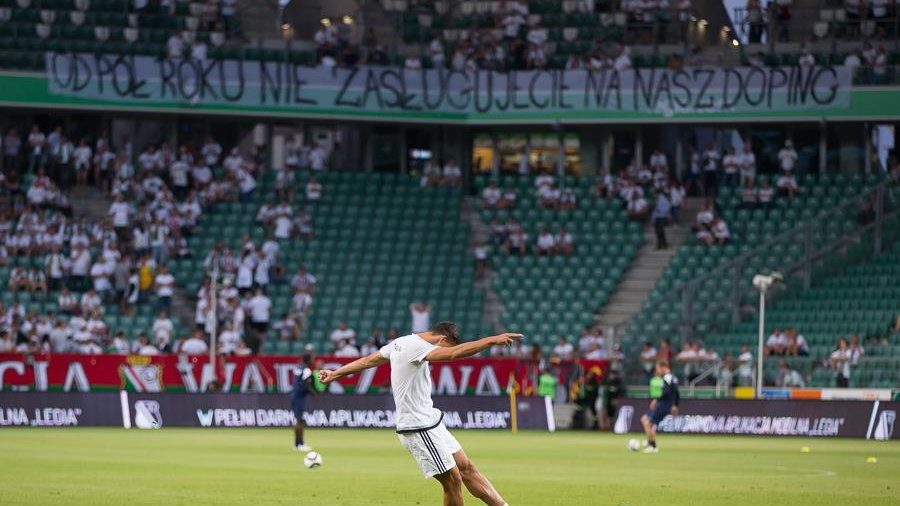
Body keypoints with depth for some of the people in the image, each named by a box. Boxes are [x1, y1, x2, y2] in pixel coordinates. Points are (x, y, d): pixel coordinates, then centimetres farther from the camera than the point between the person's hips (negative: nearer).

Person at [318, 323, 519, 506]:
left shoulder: (400, 343, 12)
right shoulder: (416, 346, -20)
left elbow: (367, 360, 24)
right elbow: (454, 353, -35)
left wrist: (336, 374, 37)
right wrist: (492, 340, -37)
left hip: (428, 421, 11)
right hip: (419, 428, -11)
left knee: (466, 468, 10)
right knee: (452, 481, -7)